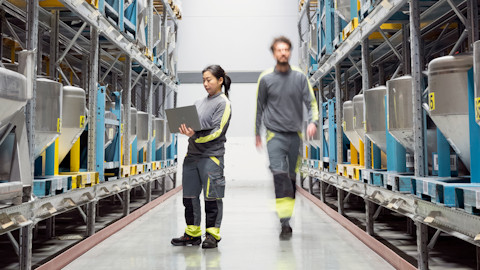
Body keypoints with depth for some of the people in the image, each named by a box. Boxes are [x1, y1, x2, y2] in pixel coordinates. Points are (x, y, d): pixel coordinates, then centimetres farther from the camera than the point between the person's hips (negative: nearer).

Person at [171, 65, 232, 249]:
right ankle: (192, 233, 21)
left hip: (211, 155, -7)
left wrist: (196, 136, -25)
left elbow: (217, 131, -12)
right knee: (189, 195, 9)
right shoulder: (199, 102, 18)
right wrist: (184, 129, -1)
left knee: (211, 196, -1)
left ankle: (212, 234, 11)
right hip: (192, 154, 7)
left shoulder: (223, 103, -3)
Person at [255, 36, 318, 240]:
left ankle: (288, 211, 30)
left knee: (292, 176, 11)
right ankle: (285, 223, -15)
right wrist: (257, 133, 14)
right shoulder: (266, 78, 2)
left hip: (295, 134, 2)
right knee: (279, 175, -16)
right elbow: (259, 107, 11)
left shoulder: (300, 76, 3)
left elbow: (311, 102, 3)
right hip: (275, 134, -2)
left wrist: (313, 121, -16)